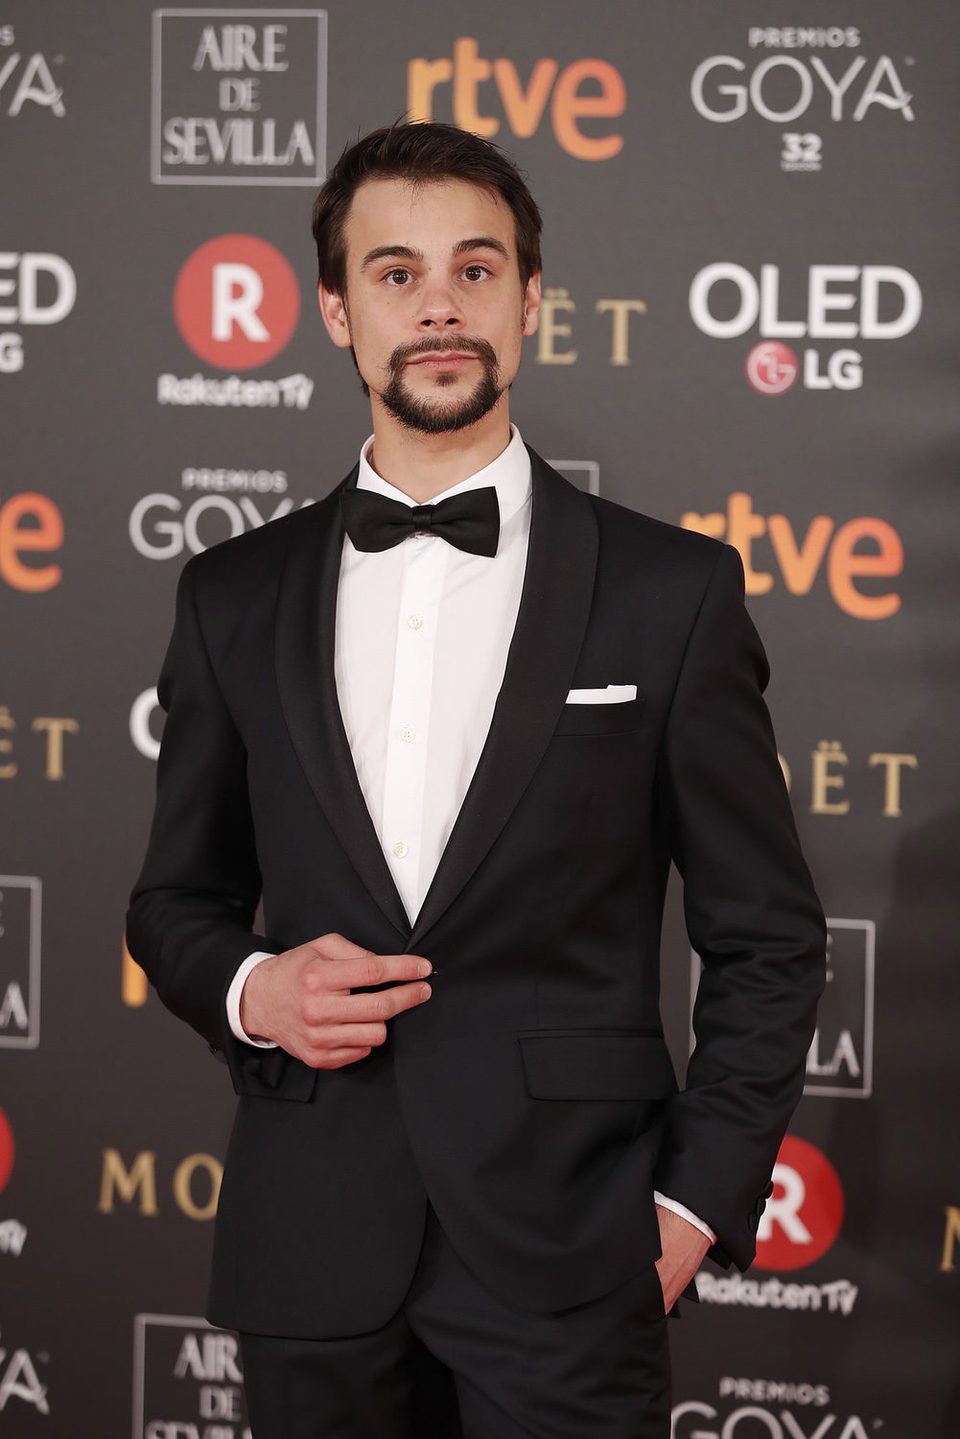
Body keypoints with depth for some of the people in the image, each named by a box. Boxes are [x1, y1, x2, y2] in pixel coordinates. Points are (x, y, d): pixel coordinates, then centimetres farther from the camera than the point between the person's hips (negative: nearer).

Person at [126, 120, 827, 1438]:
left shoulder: (671, 590, 0)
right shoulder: (235, 598, 7)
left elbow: (768, 938, 3)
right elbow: (175, 900, 15)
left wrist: (696, 1205, -4)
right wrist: (247, 988, -6)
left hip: (570, 1258, -2)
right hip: (311, 1256, 2)